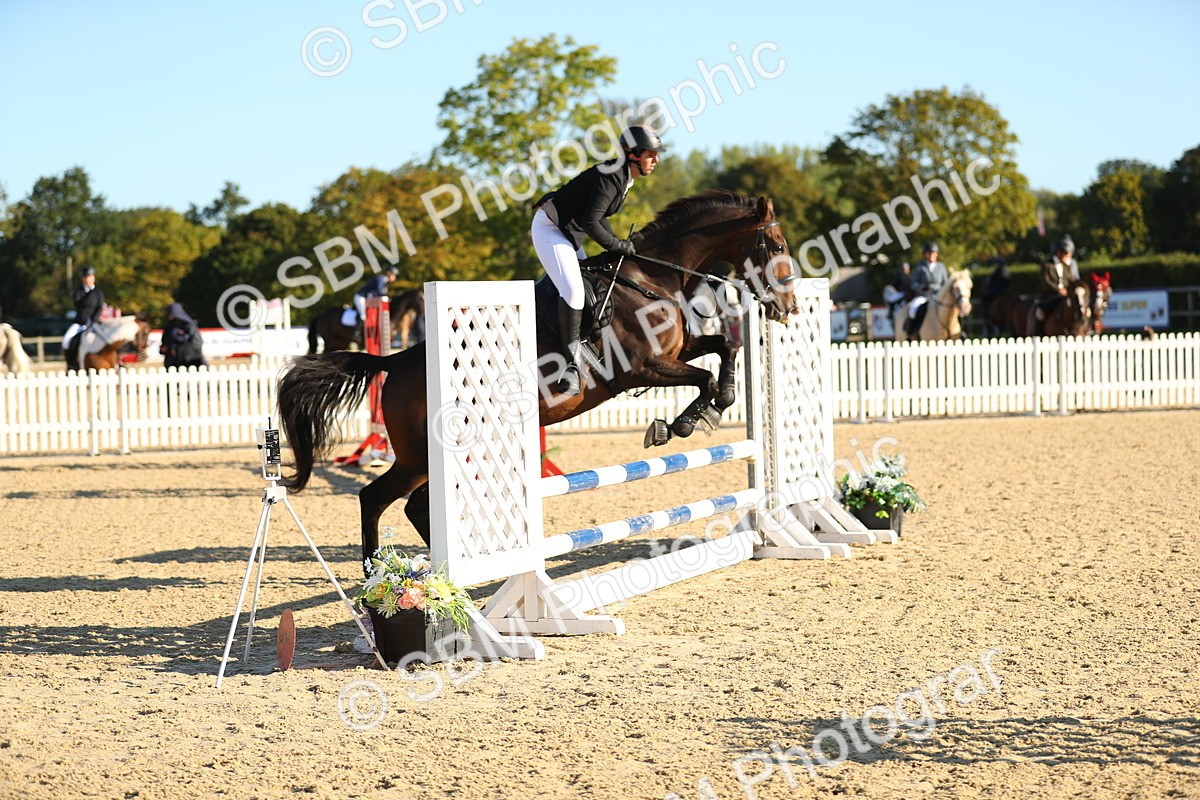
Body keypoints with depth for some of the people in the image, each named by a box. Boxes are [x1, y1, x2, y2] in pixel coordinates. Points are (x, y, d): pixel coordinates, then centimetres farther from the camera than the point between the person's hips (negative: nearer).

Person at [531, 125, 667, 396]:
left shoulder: (623, 177, 9)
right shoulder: (611, 177, -22)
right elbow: (590, 222, -26)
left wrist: (619, 244, 8)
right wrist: (618, 246, -15)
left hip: (568, 232, 11)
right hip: (550, 228, -11)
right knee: (573, 290, -23)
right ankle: (571, 365, -24)